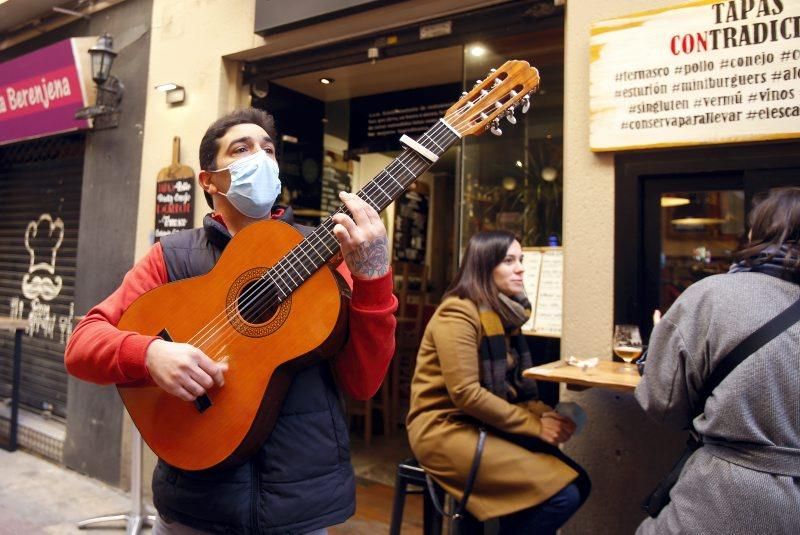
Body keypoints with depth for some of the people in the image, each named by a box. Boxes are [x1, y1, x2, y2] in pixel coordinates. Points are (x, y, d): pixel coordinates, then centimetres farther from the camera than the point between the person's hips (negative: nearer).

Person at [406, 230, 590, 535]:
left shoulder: (504, 315, 10)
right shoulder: (457, 313, -16)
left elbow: (512, 385, 10)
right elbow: (465, 393, -22)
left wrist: (544, 414, -8)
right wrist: (534, 425, -18)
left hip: (482, 427, 8)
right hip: (446, 430, -8)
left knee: (576, 482, -4)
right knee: (562, 495, -15)